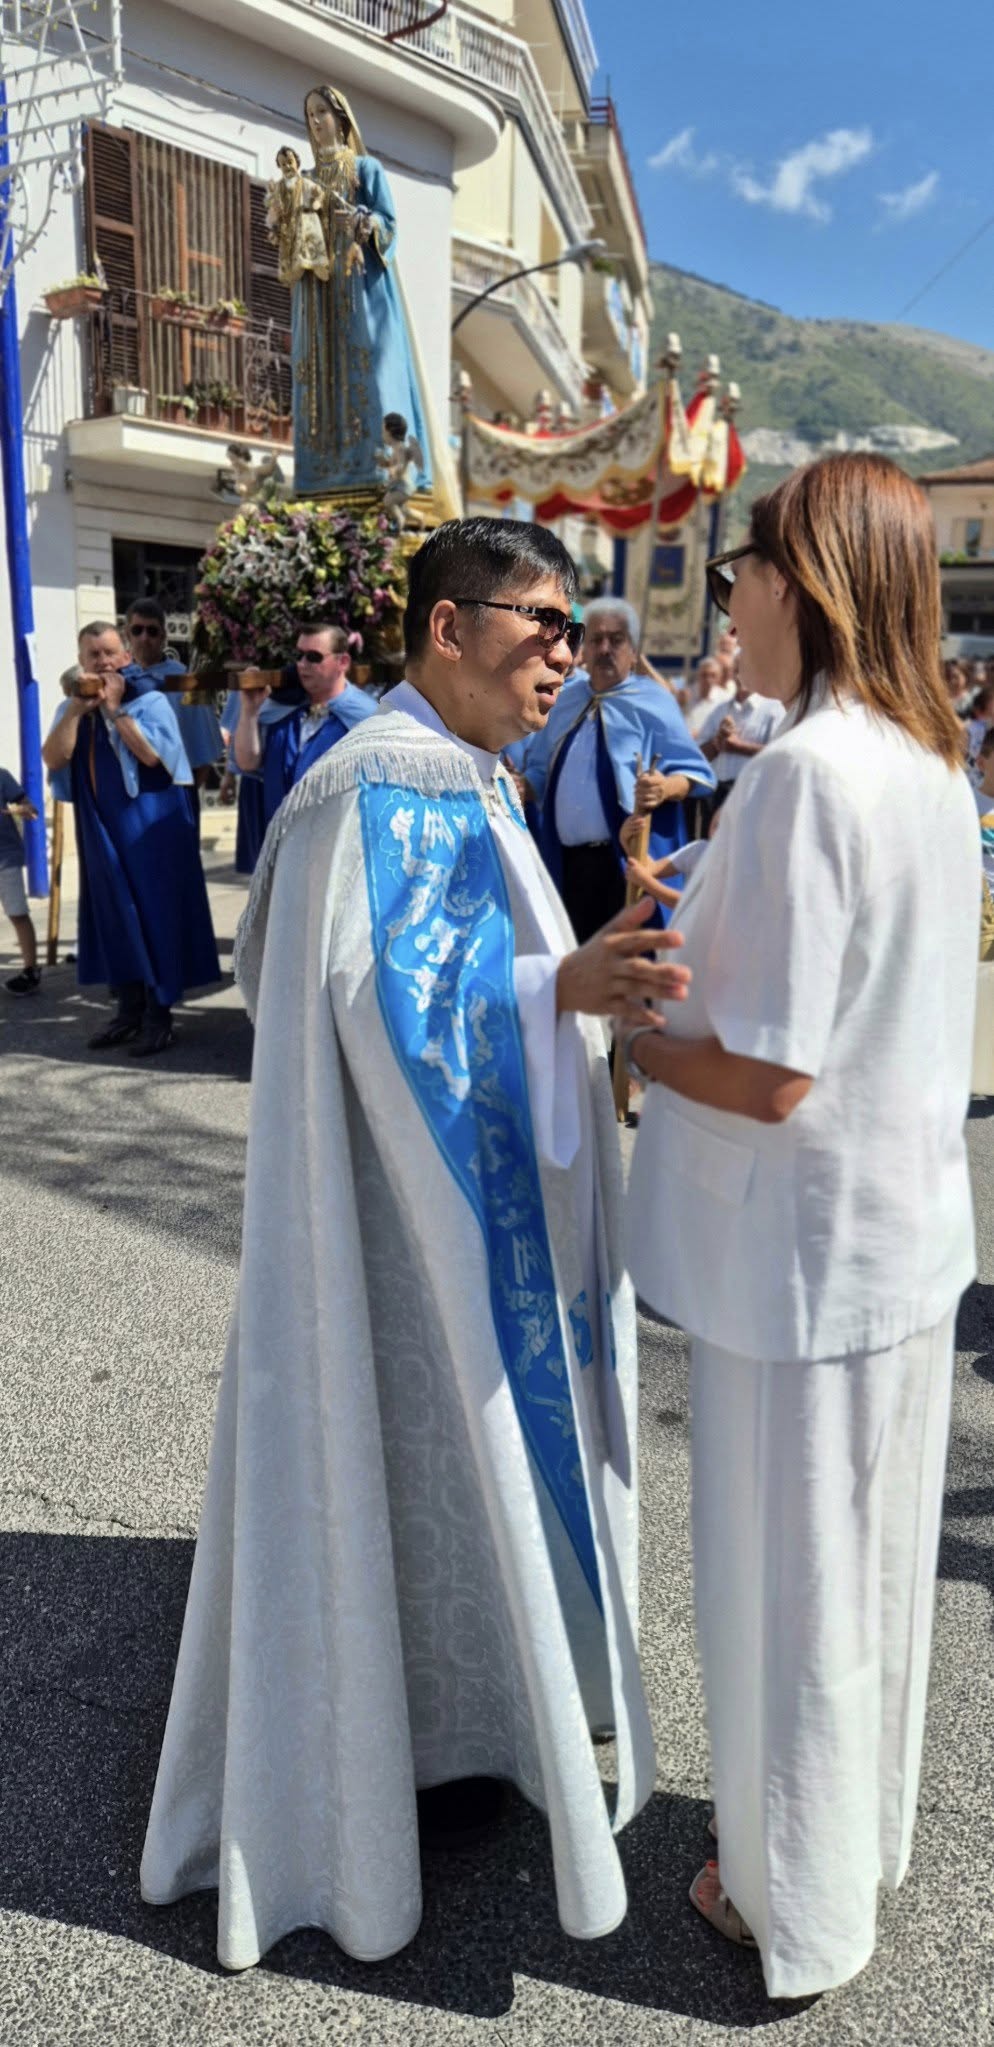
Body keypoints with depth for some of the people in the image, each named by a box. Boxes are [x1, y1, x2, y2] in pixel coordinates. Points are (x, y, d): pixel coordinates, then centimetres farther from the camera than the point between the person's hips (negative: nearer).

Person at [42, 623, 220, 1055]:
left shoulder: (150, 701, -4)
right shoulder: (71, 709, 8)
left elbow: (153, 754, -19)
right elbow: (53, 759, -7)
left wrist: (115, 709, -16)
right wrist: (79, 707, -13)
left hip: (150, 826, -4)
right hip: (101, 828, 5)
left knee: (156, 915, -2)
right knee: (114, 916, 9)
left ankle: (159, 1015, 4)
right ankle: (129, 1010, 18)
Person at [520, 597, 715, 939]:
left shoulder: (653, 703, -2)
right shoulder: (563, 700, 13)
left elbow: (691, 771, -7)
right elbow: (541, 773, 19)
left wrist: (665, 788, -28)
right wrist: (520, 787, -2)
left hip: (629, 861, -5)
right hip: (567, 862, 5)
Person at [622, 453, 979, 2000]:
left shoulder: (804, 773, -24)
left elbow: (769, 1077, -25)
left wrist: (622, 1035, -8)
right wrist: (679, 982, 11)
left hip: (798, 1249, -8)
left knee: (786, 1581, 12)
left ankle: (797, 1905, 35)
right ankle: (867, 1834, 47)